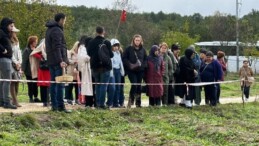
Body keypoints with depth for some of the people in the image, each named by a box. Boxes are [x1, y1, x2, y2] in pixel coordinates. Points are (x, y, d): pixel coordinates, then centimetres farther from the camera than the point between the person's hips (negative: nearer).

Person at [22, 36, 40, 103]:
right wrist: (23, 69, -17)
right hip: (29, 71, -5)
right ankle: (31, 98, 7)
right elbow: (24, 61, -11)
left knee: (36, 84, 6)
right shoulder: (27, 50, -6)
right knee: (30, 85, 0)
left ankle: (36, 97, 13)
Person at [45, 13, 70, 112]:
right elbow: (57, 47, -22)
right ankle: (60, 106, -10)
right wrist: (61, 61, -28)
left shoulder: (50, 29, 18)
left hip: (51, 61, 10)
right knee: (60, 84, -8)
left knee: (53, 83, 10)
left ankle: (54, 105, 13)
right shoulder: (57, 31, -13)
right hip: (57, 61, -10)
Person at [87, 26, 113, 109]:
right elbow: (111, 55, -10)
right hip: (105, 66, -4)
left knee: (97, 84, 15)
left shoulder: (91, 43, 0)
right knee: (104, 85, -2)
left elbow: (88, 53, 8)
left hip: (95, 66, 4)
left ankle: (97, 103, 14)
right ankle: (101, 104, -8)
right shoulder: (107, 42, -12)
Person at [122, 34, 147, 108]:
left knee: (139, 86, 6)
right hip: (131, 70, -3)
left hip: (140, 70, 4)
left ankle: (138, 103, 14)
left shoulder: (143, 50, 9)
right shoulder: (129, 49, -1)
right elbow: (124, 58, -2)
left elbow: (145, 59, 14)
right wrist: (130, 65, -15)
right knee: (134, 84, -16)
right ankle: (131, 101, 1)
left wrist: (142, 65, -6)